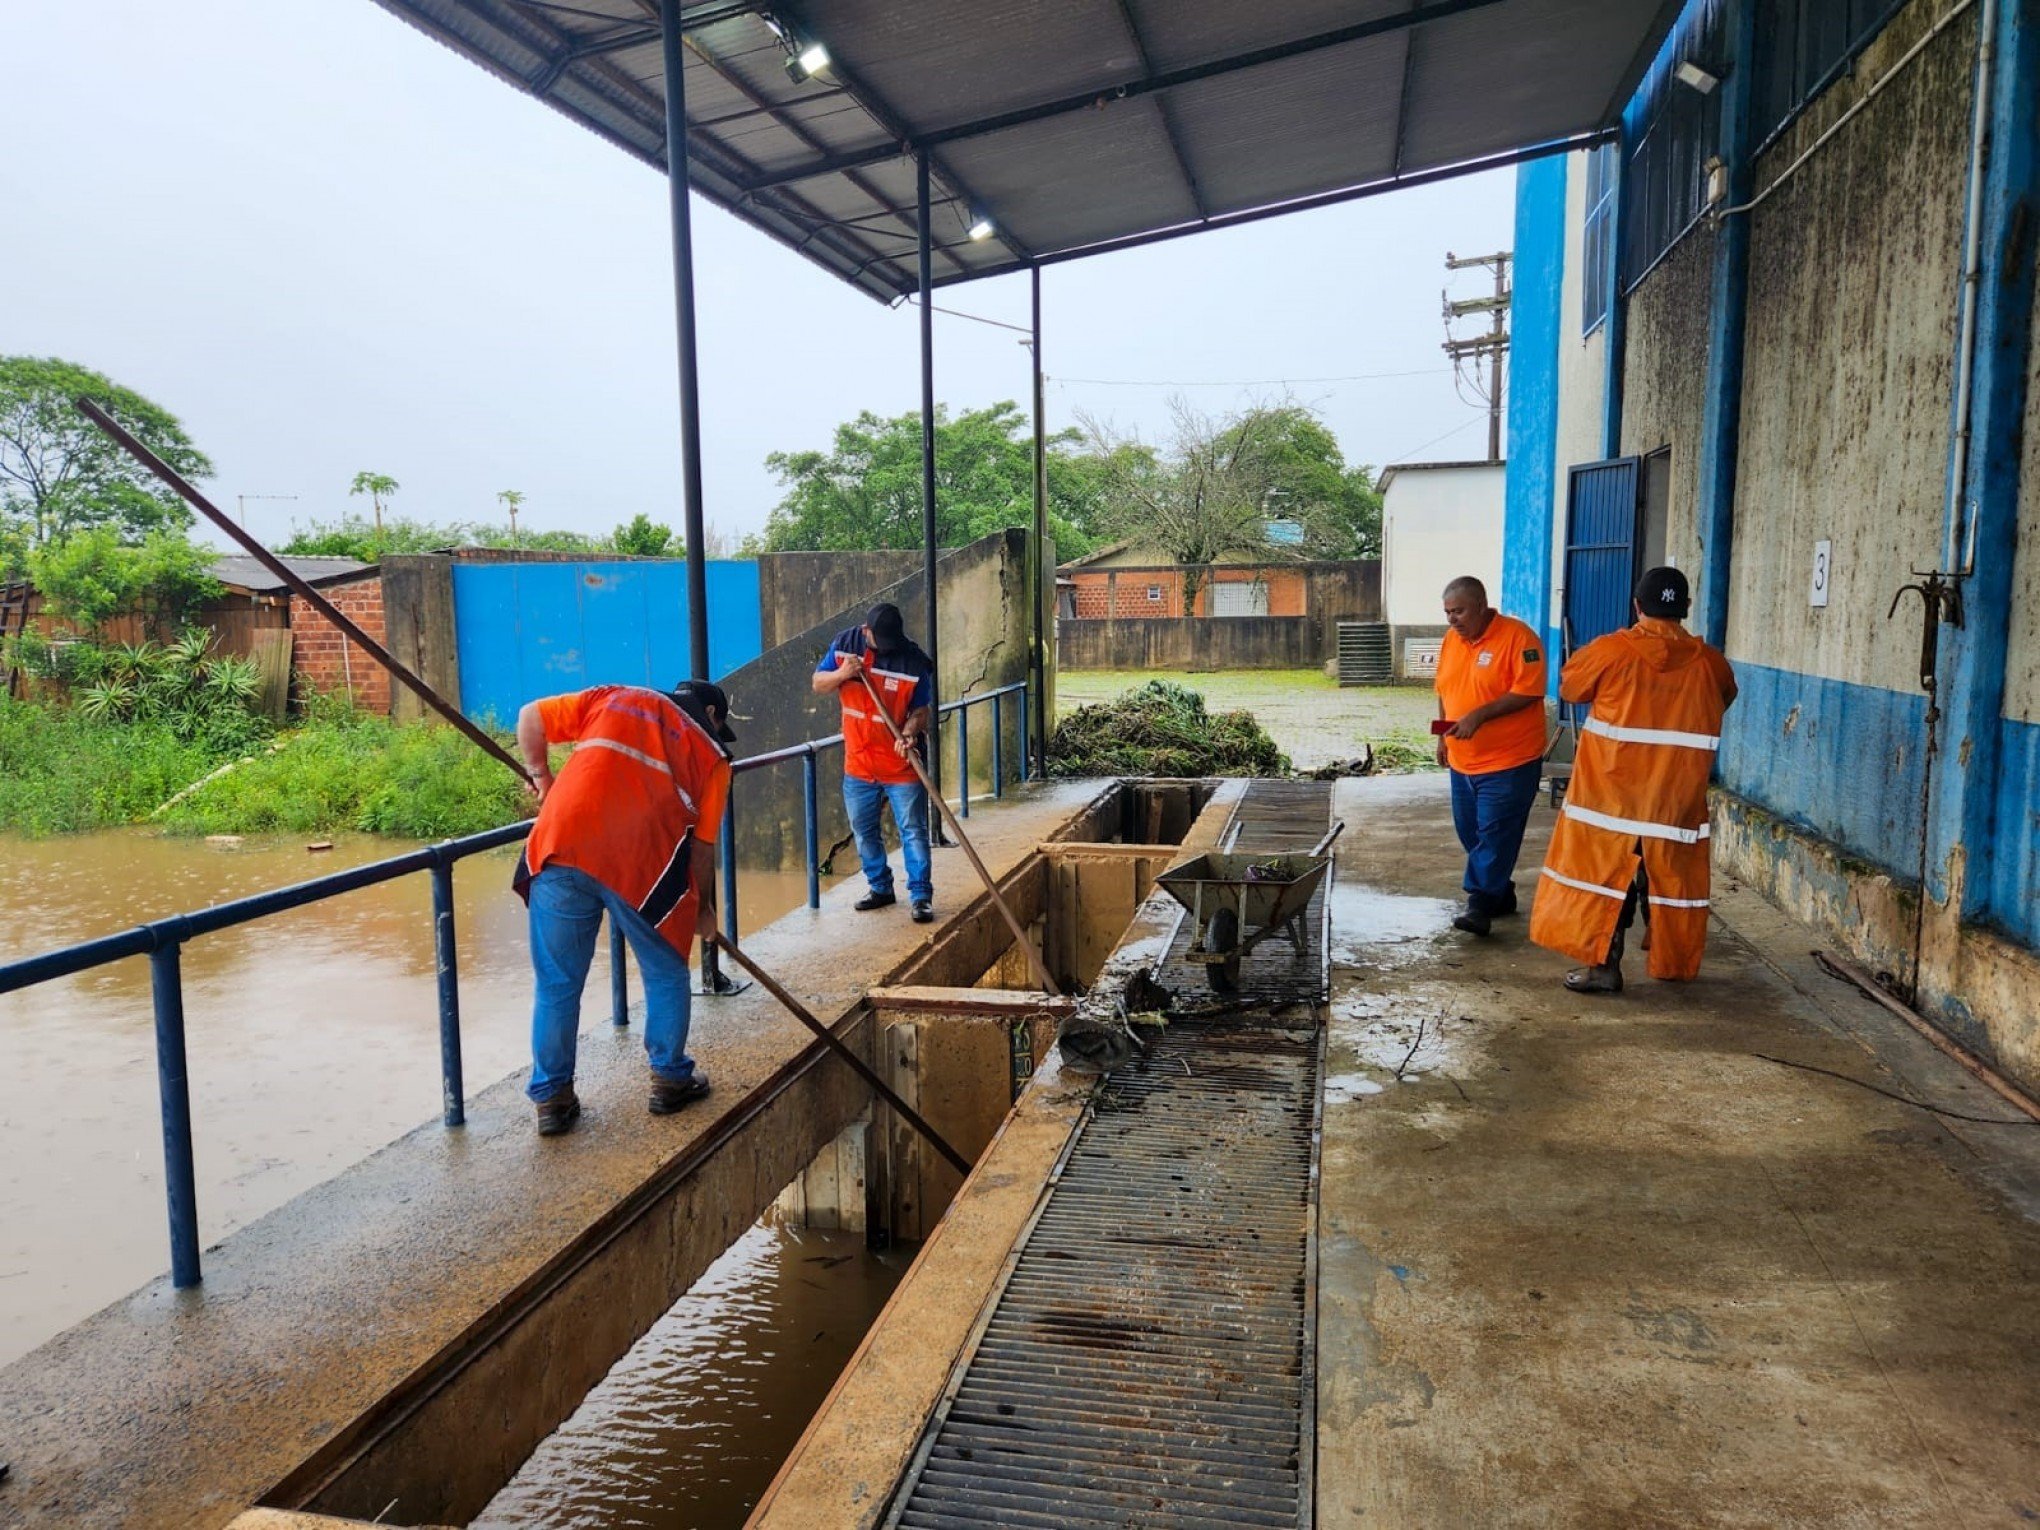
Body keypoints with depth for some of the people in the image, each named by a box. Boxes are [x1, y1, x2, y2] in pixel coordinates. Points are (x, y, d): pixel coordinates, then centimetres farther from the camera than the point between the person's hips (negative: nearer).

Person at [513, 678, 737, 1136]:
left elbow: (531, 716, 17)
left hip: (562, 843, 2)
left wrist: (541, 775, 30)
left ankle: (552, 1098, 21)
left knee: (557, 983, 14)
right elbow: (702, 842, 15)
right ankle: (671, 1079, 31)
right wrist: (703, 907, 26)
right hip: (642, 861, -2)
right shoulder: (711, 753, 18)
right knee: (666, 974, 21)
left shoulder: (613, 698, 23)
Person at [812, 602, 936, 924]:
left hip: (901, 765, -4)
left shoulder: (914, 659, -12)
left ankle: (921, 896, 4)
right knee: (864, 831, 14)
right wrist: (841, 674, -18)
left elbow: (922, 708, -7)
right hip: (858, 762, 4)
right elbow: (818, 685, 3)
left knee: (913, 831, -3)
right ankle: (880, 888, 30)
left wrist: (910, 733, -27)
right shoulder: (845, 643, -3)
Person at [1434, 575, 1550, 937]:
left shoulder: (1517, 637, -14)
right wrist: (1443, 734, 15)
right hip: (1463, 761, 8)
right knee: (1470, 833, 13)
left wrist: (1480, 715, -25)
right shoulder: (1451, 640, 8)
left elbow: (1528, 691, -21)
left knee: (1494, 834, -8)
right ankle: (1501, 894, 27)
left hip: (1510, 760, -8)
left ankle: (1481, 904, -3)